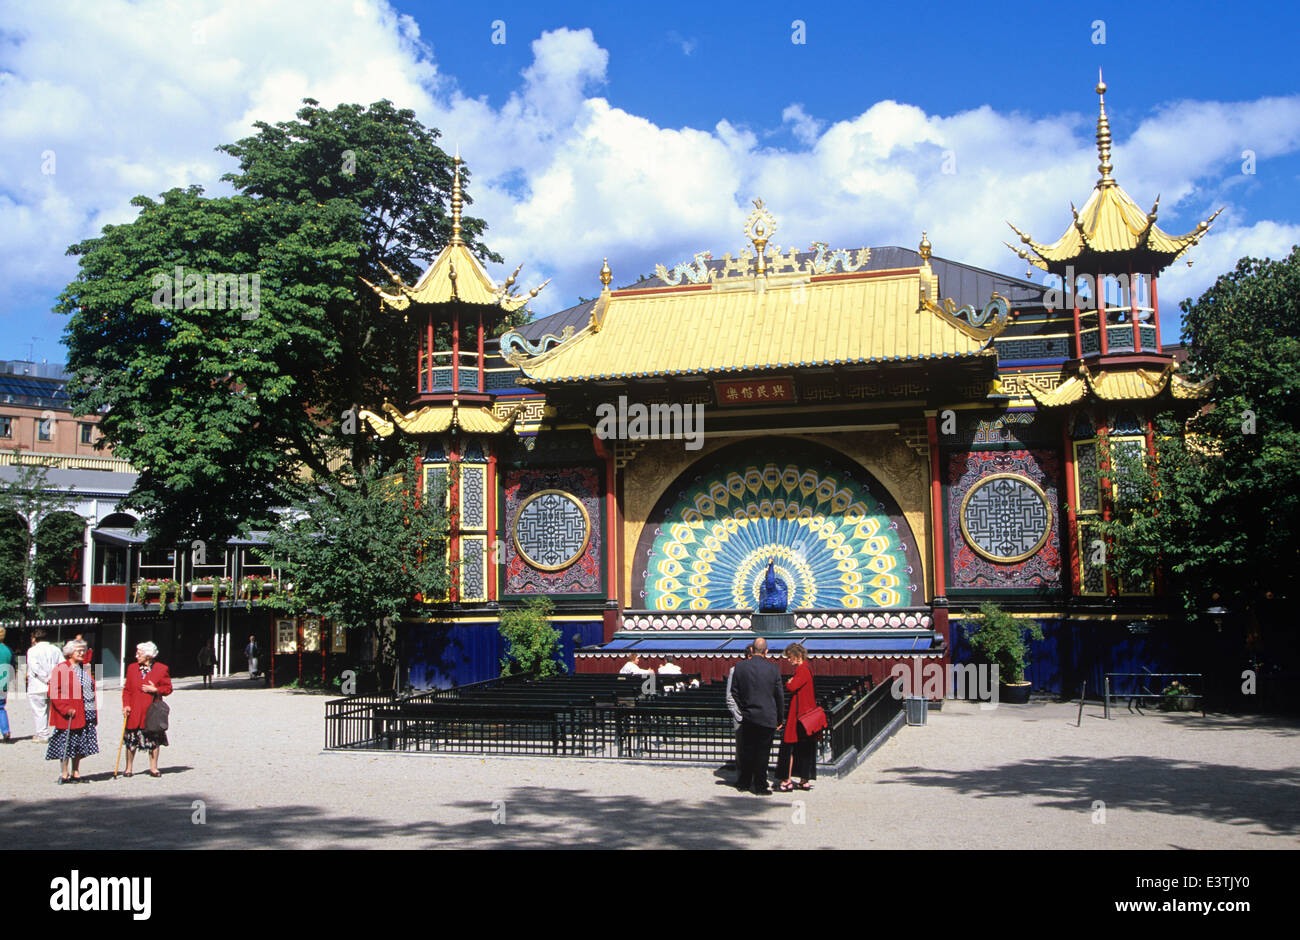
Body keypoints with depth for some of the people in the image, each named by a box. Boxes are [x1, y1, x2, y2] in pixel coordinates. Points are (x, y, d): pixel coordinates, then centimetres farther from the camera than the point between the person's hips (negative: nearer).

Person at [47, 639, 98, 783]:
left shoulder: (86, 669, 15)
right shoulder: (60, 669, -6)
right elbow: (54, 693, -11)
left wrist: (94, 713, 15)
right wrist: (66, 710, -18)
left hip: (87, 715, 6)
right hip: (68, 716, -6)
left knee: (80, 746, 9)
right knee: (66, 745, -2)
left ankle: (75, 773, 16)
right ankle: (63, 775, 6)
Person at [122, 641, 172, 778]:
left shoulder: (161, 669, 0)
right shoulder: (132, 668, 9)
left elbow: (168, 688, 3)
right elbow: (126, 689, 10)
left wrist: (155, 690, -14)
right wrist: (126, 705, -2)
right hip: (134, 712, 2)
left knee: (154, 740, 4)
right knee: (131, 741, 3)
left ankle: (153, 768, 14)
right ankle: (128, 768, 16)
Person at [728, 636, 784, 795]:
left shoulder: (740, 666, -4)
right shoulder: (773, 668, -7)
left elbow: (734, 691, 2)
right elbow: (779, 696, -1)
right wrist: (779, 719, 9)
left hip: (748, 716, 2)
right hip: (767, 718, -2)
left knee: (746, 751, 13)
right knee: (763, 752, 4)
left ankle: (743, 783, 21)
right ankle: (760, 786, 8)